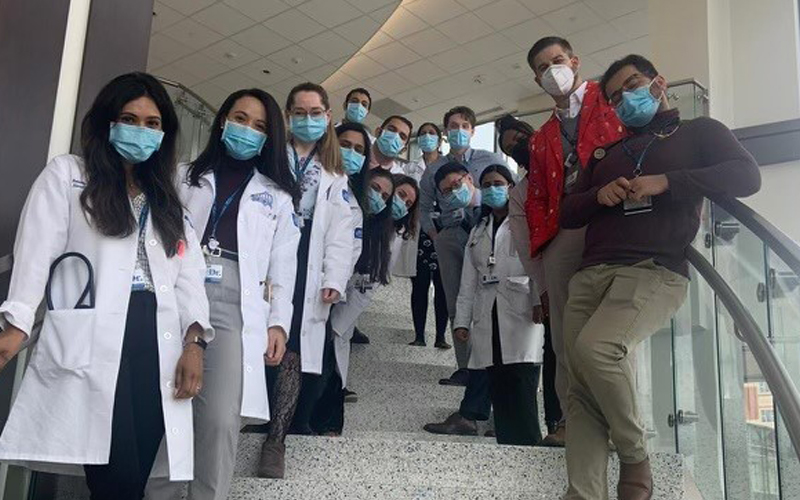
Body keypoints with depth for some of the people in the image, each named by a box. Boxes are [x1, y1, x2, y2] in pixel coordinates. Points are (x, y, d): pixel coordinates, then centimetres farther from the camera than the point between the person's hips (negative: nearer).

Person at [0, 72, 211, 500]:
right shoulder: (67, 174, 14)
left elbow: (189, 273, 12)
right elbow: (37, 251, 2)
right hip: (91, 345, -4)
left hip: (158, 345, 4)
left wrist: (194, 341, -3)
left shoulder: (167, 199, 25)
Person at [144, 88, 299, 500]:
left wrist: (278, 322, 3)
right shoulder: (186, 176, 21)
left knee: (221, 420, -12)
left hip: (235, 307, -1)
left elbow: (283, 264, 12)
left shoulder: (277, 194, 18)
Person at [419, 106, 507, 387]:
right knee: (455, 305, 2)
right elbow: (424, 207, 19)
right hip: (449, 238, 4)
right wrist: (435, 235, 7)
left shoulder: (492, 161, 9)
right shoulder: (434, 170, 18)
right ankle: (465, 367, 7)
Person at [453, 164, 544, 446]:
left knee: (521, 398, -12)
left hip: (521, 317, -5)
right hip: (488, 322, 5)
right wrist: (462, 320, 10)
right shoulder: (478, 233, 24)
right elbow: (469, 281, 19)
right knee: (500, 398, 2)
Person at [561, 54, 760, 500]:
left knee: (594, 348, -31)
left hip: (655, 271, -5)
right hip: (591, 274, 6)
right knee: (583, 392, -10)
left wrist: (664, 182, -10)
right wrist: (598, 195, 4)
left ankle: (636, 457, -10)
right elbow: (567, 212, 26)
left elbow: (747, 175, -1)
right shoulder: (607, 152, 31)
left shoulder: (699, 131, 18)